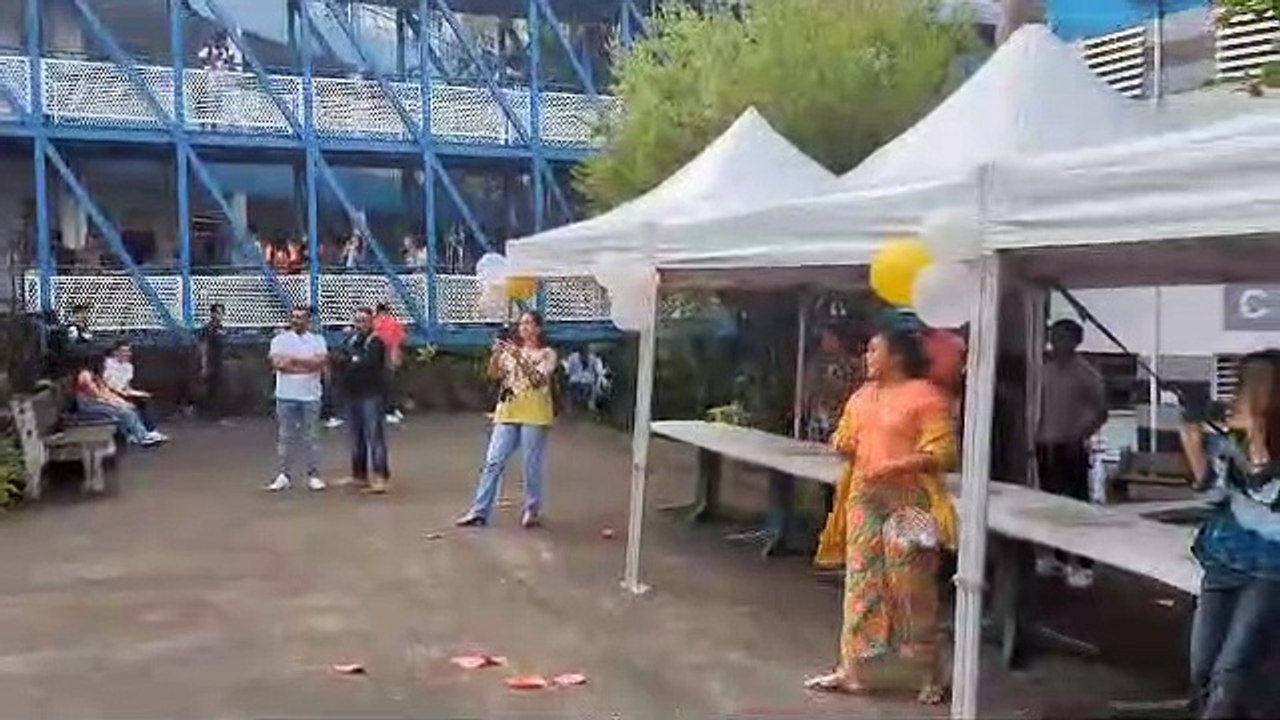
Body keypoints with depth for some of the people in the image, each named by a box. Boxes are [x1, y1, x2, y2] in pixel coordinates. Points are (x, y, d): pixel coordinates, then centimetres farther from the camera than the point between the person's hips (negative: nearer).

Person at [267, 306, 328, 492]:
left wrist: (293, 359, -11)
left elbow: (322, 362, -9)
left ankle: (313, 475, 10)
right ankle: (283, 475, 9)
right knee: (286, 436, 4)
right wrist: (308, 363, -9)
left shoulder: (317, 340, 7)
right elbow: (278, 363, -11)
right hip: (286, 396, 0)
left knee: (311, 437, 4)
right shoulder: (280, 340, 5)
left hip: (311, 396, 0)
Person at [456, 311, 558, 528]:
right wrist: (496, 355, -17)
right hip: (508, 413, 4)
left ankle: (532, 510, 15)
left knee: (531, 465, 0)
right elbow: (494, 375, 1)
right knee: (493, 461, -2)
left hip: (534, 415, -4)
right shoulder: (510, 351, 14)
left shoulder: (547, 354, 2)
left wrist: (519, 357, -24)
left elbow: (539, 379, -15)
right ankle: (479, 511, 0)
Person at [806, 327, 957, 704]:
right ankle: (850, 670, 15)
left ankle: (931, 674, 17)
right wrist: (842, 444, -2)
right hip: (864, 499, 7)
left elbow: (941, 453, -16)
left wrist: (894, 466, -24)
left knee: (912, 587, 0)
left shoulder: (926, 396, -10)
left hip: (907, 503, -7)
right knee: (860, 582, 8)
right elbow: (846, 440, 22)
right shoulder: (862, 396, 13)